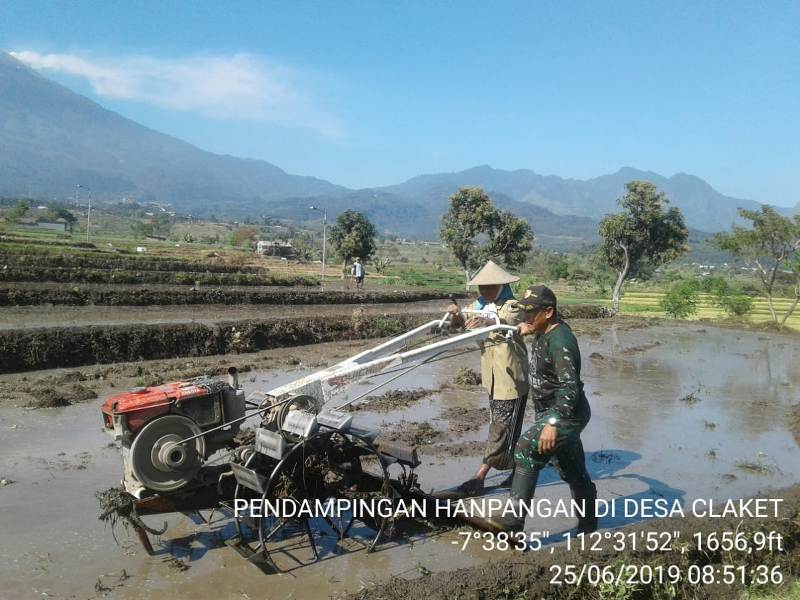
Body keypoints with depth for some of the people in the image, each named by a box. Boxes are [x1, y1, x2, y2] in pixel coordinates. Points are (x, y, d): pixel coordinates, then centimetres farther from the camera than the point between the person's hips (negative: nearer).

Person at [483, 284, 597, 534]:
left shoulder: (560, 342, -25)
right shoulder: (544, 333, 5)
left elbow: (570, 387, -35)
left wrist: (552, 423, -43)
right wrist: (525, 330, 13)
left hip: (567, 415, -10)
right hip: (550, 412, 10)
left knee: (527, 450, -26)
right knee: (573, 472, 22)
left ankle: (513, 517, -25)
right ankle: (588, 524, 40)